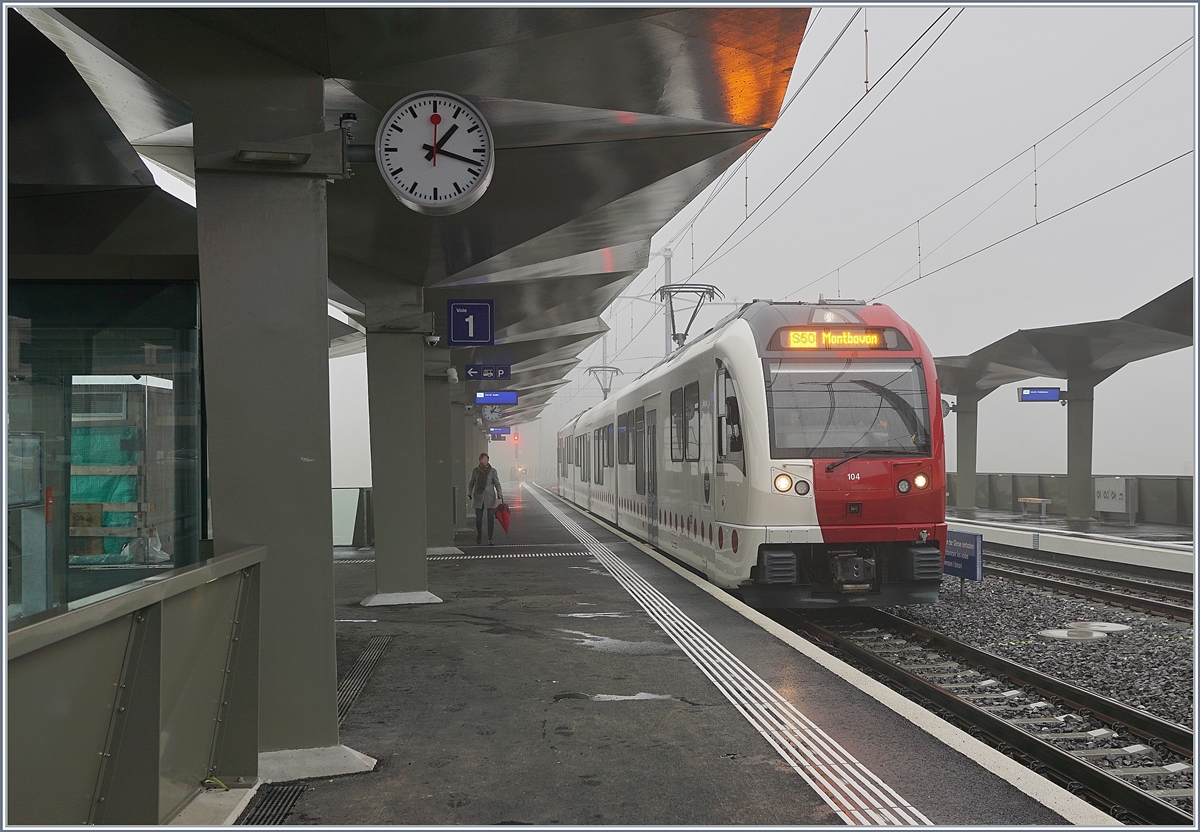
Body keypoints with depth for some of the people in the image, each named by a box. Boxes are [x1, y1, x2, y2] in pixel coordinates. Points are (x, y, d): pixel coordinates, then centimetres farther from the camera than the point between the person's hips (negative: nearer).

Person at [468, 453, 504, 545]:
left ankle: (490, 539, -2)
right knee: (478, 519, 3)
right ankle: (479, 536, 27)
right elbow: (471, 483, 14)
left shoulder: (493, 471, 2)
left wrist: (499, 493, -10)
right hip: (478, 498, 1)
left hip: (490, 498, -1)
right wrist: (469, 492, -1)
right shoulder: (475, 471, 6)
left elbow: (497, 483, 5)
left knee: (491, 518, -8)